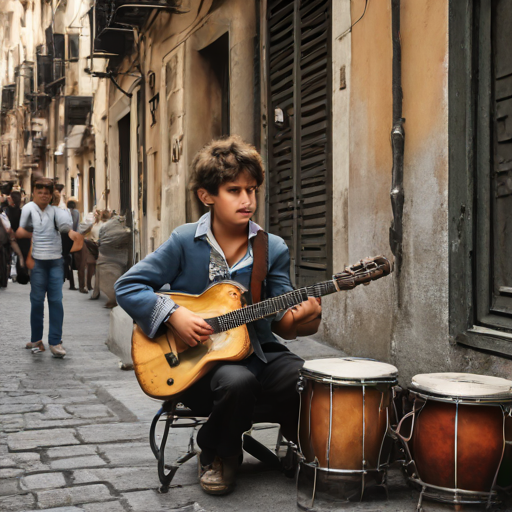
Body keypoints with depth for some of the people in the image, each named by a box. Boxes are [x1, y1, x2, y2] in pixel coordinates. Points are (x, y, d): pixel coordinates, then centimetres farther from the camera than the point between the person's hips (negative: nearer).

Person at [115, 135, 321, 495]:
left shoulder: (274, 249, 2)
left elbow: (281, 316, -1)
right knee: (237, 381, -37)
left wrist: (299, 319, -24)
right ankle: (218, 454, -2)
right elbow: (128, 287, -2)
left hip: (259, 354, 3)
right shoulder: (186, 243, -3)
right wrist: (174, 315, -16)